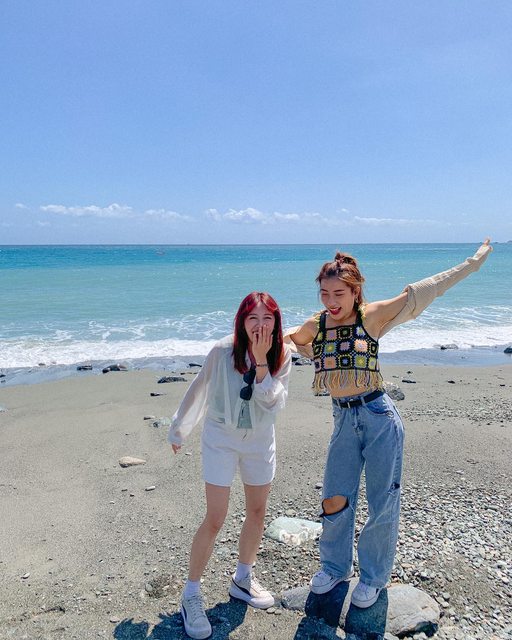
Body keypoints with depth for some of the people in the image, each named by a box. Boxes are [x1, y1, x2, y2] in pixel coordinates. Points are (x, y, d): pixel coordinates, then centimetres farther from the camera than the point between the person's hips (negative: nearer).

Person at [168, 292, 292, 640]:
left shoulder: (282, 355, -12)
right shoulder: (223, 350, -20)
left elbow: (273, 402, -21)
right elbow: (199, 390, -6)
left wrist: (261, 360, -30)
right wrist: (179, 429, 5)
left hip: (260, 441, 4)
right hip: (221, 438, -4)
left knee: (257, 512, 16)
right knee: (215, 520, -3)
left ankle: (243, 579, 38)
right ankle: (191, 595, 15)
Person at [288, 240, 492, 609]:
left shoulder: (373, 316, -8)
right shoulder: (314, 327, 2)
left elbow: (429, 289, -4)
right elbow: (283, 341, 26)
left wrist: (474, 261, -1)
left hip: (379, 417, -3)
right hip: (344, 420, 3)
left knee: (382, 503, 8)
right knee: (334, 500, 8)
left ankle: (374, 576, 31)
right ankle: (336, 567, 34)